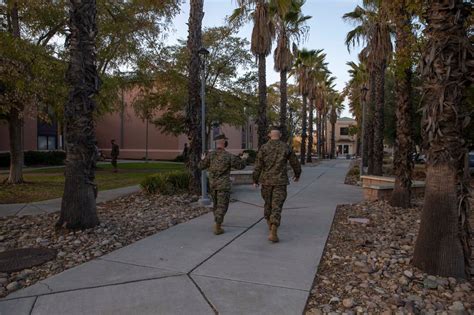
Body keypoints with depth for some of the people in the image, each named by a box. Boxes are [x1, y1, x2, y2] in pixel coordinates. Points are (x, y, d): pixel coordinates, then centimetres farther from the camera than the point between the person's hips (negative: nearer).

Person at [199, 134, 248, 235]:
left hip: (212, 184, 5)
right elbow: (240, 166, -4)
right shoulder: (229, 156, -11)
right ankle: (217, 227, -6)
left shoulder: (210, 155, -3)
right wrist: (243, 159, 16)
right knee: (222, 206, 0)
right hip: (223, 185, -4)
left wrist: (202, 160, 25)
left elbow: (201, 166, 4)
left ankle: (217, 222, 38)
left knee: (216, 204, 22)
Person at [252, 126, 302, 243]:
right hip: (280, 181, -2)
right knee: (277, 206, -4)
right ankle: (273, 233, -15)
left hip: (266, 180, 2)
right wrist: (297, 174, 26)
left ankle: (270, 225, 38)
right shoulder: (286, 147, -1)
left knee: (268, 202, 21)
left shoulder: (263, 148, -3)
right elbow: (295, 163, 8)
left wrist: (255, 180, 3)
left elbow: (258, 165, -7)